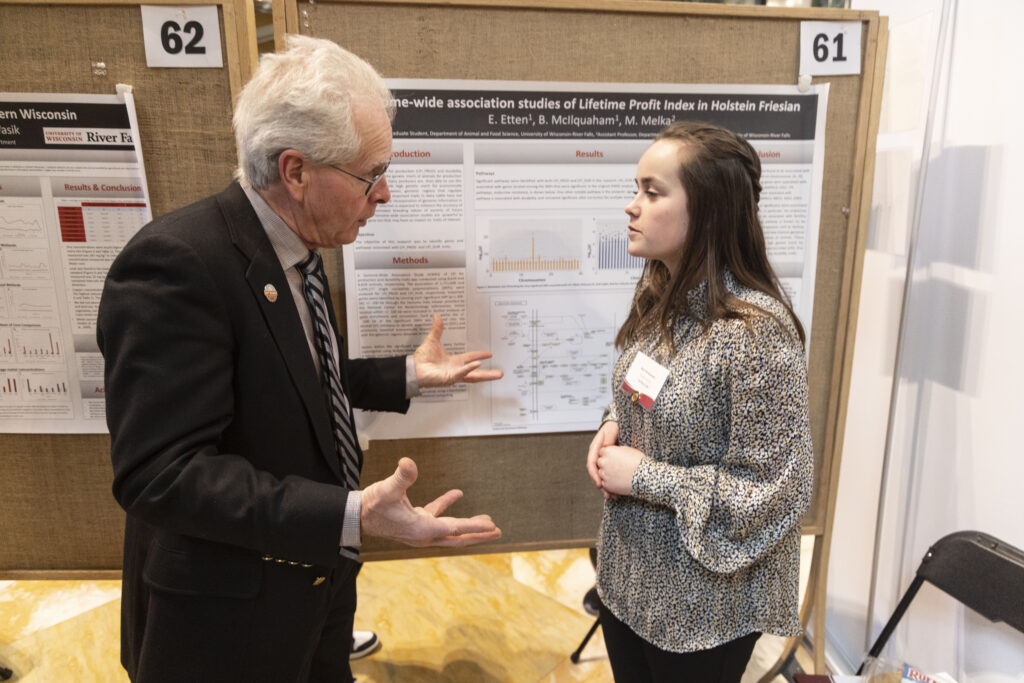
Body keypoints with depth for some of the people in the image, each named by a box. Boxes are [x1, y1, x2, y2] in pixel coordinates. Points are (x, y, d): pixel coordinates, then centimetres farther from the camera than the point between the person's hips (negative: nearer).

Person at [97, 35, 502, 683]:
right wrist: (352, 517, -38)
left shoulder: (297, 253, 2)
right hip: (226, 620, -8)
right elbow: (162, 473, -31)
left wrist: (408, 375, 9)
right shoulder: (176, 263, -28)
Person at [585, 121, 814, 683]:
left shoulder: (755, 330, -27)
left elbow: (773, 493, -23)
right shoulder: (658, 292, -2)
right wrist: (613, 425, -7)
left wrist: (643, 477, -21)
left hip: (704, 602, -7)